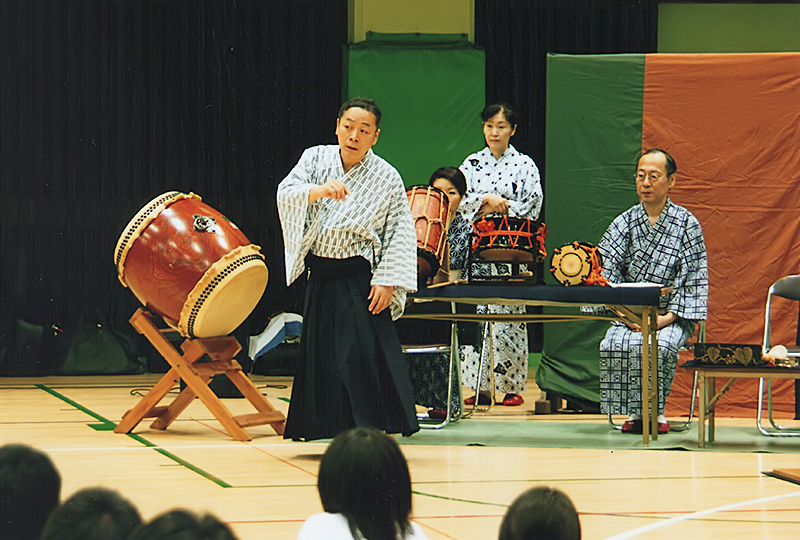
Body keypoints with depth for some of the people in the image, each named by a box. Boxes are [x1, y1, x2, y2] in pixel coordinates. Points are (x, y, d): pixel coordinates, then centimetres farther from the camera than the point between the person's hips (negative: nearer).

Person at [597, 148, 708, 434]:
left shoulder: (686, 224, 1)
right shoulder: (624, 223, 7)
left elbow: (694, 279, -3)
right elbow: (606, 271, -1)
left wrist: (667, 318, -15)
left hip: (672, 316, -2)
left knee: (661, 346, -34)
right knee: (614, 345, -29)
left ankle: (656, 410, -11)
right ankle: (634, 411, -12)